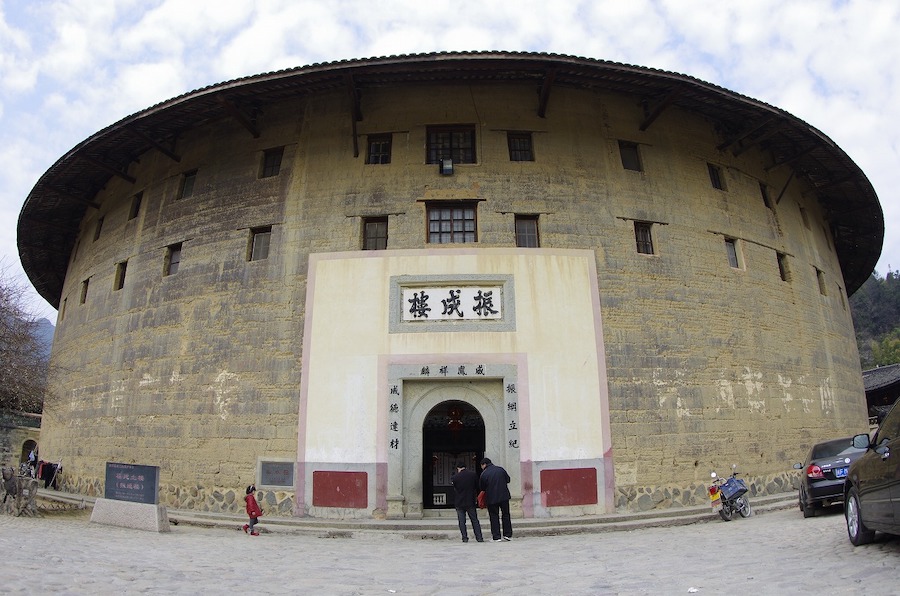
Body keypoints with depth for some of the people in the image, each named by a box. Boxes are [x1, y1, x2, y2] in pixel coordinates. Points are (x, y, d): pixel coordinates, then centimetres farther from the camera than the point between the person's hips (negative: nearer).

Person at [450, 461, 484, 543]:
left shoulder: (454, 477, -9)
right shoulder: (473, 474, -5)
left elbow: (452, 490, -1)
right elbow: (478, 487, 2)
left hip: (459, 502, -1)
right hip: (471, 502, 1)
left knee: (462, 522, 9)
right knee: (475, 520, 11)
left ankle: (465, 538, 7)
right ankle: (479, 537, 8)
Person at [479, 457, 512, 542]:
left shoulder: (484, 474, -11)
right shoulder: (500, 469, 0)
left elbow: (482, 488, -2)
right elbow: (508, 479, 10)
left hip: (491, 498, -3)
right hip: (504, 496, 3)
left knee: (494, 517, 7)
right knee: (506, 515, 15)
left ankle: (496, 537, 5)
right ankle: (508, 535, 18)